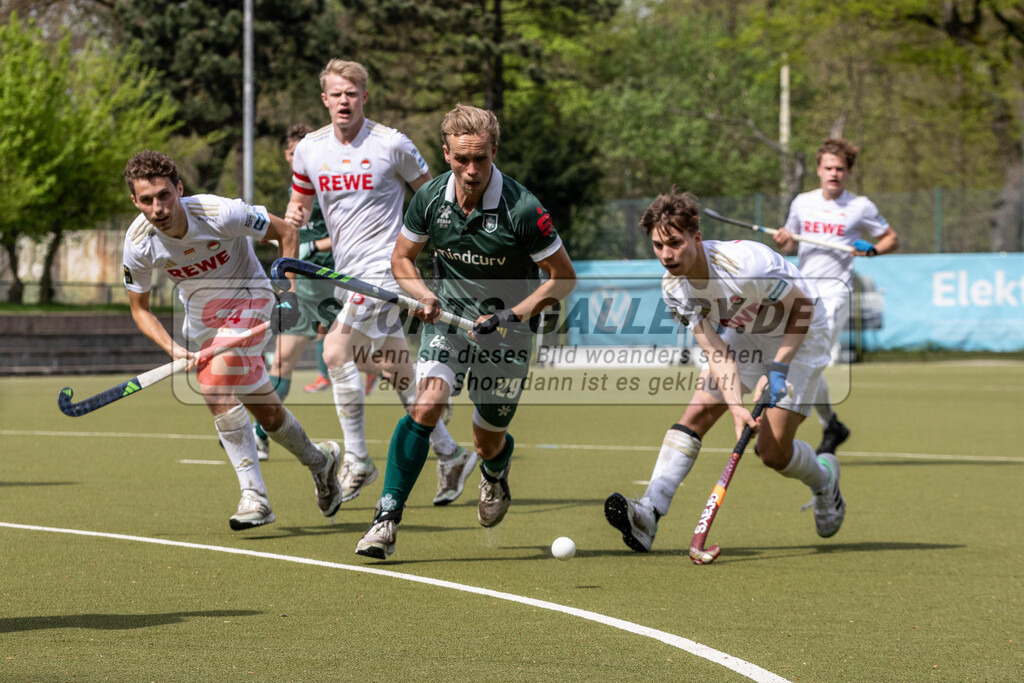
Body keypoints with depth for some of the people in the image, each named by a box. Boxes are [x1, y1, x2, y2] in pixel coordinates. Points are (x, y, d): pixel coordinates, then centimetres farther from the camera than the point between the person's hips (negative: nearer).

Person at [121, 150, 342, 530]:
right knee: (266, 412, 9)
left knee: (216, 385, -28)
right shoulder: (138, 243, -20)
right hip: (198, 313, 5)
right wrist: (174, 350, -20)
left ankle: (254, 495, -23)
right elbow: (139, 308, -6)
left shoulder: (220, 214, -30)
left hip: (248, 298, -5)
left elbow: (285, 232, -13)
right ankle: (319, 462, 37)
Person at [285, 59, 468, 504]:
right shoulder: (309, 150, 6)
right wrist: (294, 215, -4)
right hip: (348, 273, 6)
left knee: (336, 351, -17)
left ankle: (357, 461, -8)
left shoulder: (391, 145, -7)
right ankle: (450, 455, 20)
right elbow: (299, 199, 19)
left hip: (384, 265, -6)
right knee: (395, 370, 7)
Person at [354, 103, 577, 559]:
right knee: (426, 404, -23)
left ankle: (496, 472, 48)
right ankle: (386, 520, -21)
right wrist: (423, 296, -12)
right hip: (448, 317, 2)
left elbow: (564, 277, -11)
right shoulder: (430, 198, -10)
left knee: (488, 442, 8)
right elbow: (402, 257, 8)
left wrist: (513, 315, -21)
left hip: (505, 332, -2)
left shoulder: (521, 209, -22)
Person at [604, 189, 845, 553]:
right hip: (742, 335, 6)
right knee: (693, 417, -13)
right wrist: (736, 406, -32)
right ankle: (648, 514, -21)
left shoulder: (745, 263, -35)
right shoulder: (674, 288, -16)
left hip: (797, 336, -6)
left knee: (773, 451, -10)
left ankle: (824, 476, 24)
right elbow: (715, 351, -18)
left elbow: (803, 305, -21)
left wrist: (778, 367, -24)